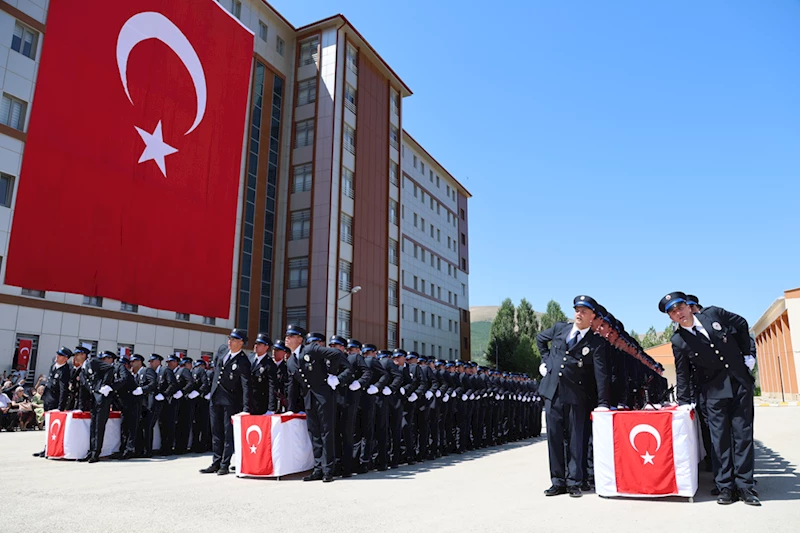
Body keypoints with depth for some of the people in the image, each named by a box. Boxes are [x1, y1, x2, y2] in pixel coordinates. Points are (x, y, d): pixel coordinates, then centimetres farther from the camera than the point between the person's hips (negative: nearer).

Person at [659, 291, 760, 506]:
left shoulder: (713, 313, -3)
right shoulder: (678, 341, -6)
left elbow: (741, 324, 12)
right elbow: (682, 373, -1)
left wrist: (745, 352, 9)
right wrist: (684, 401, -3)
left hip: (740, 382, 2)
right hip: (714, 391, -2)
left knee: (743, 435, 5)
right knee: (720, 438, 0)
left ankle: (745, 485, 12)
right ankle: (725, 486, 8)